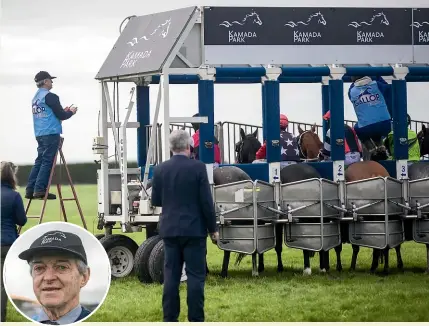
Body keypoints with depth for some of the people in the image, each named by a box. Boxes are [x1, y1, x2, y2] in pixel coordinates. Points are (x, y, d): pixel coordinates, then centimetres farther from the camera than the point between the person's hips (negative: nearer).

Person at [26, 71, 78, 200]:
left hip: (39, 134, 8)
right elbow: (61, 116, -10)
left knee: (39, 161, 11)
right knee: (47, 162, -7)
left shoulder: (35, 98, 16)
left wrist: (63, 111, 23)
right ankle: (40, 190, -11)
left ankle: (30, 190, 8)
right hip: (51, 133, -8)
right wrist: (71, 112, 9)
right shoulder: (50, 97, -10)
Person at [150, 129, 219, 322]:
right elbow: (206, 202, -9)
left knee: (171, 276, 7)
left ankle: (170, 319, 7)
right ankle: (196, 320, 0)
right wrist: (213, 230, 0)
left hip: (170, 230, 3)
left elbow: (155, 201, 8)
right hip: (194, 230, -3)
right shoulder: (198, 168, -10)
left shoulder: (160, 170, 1)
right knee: (195, 276, 0)